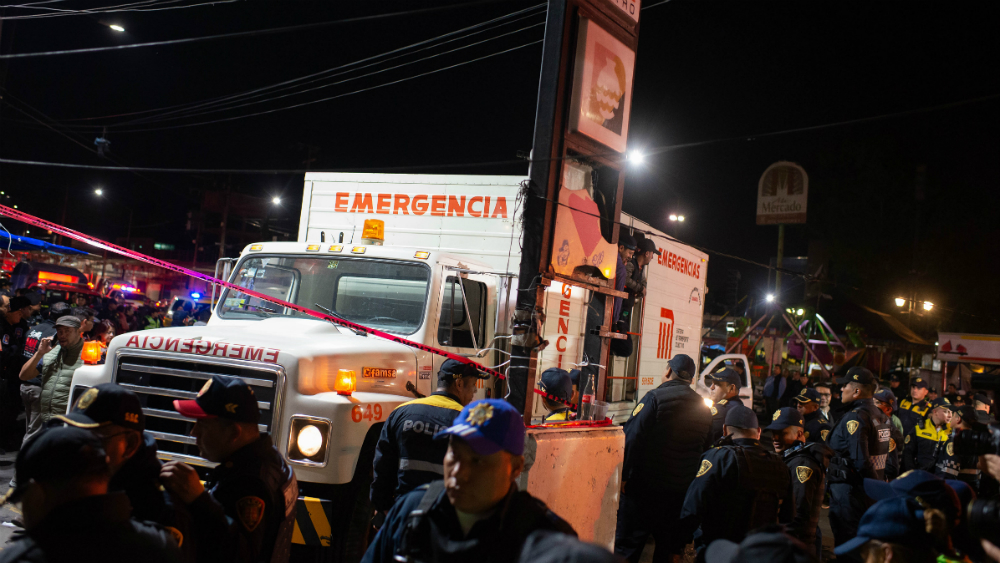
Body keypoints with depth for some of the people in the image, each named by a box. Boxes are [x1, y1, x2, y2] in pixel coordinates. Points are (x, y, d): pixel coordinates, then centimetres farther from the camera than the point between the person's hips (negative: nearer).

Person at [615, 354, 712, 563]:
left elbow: (632, 438, -17)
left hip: (645, 484, -5)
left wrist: (623, 475, -13)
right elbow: (706, 447, 14)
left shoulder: (655, 397, -11)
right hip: (682, 489, 5)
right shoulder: (703, 407, 8)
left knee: (627, 545, 1)